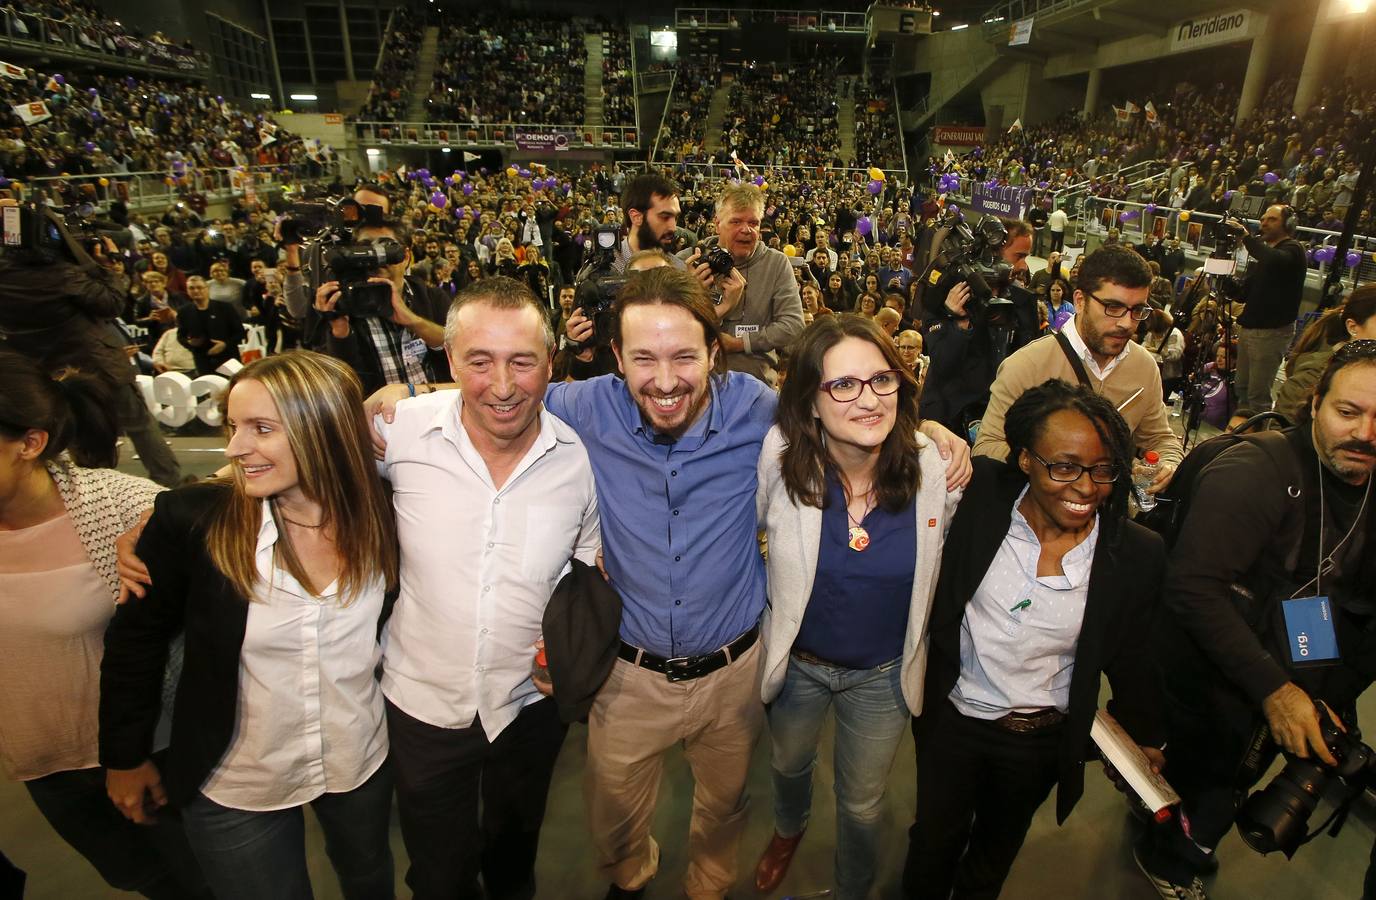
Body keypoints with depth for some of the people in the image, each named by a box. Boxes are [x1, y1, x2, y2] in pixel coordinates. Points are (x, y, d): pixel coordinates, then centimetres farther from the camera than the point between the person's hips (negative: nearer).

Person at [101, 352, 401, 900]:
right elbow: (135, 642, -6)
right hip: (235, 791, -1)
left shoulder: (377, 520, -17)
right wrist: (125, 757, 1)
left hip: (363, 765, 2)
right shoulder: (191, 520, -21)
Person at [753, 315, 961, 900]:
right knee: (789, 764, 31)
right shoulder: (781, 458, -25)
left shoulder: (935, 470, -22)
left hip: (883, 674, 0)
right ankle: (789, 828, 68)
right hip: (795, 660, 1)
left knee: (862, 804, 23)